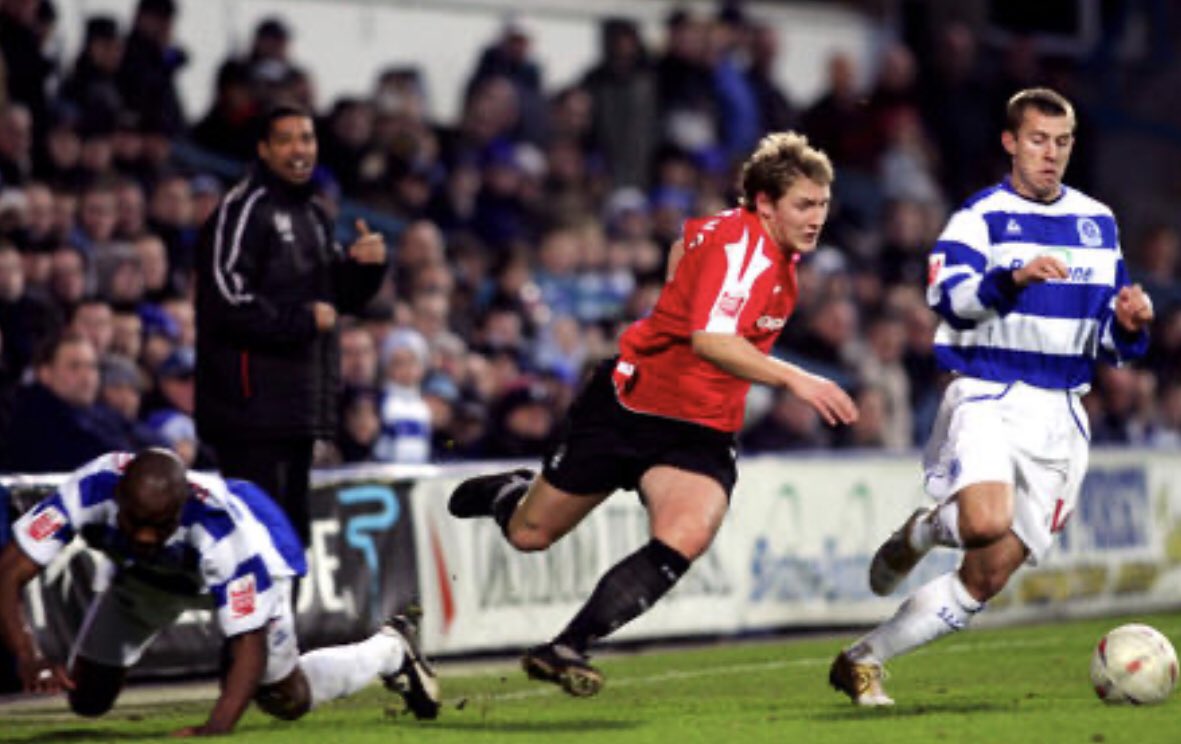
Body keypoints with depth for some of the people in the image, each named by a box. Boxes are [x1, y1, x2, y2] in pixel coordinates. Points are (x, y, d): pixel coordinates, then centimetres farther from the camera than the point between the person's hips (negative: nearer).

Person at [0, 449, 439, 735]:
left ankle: (390, 650, 35)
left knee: (285, 699, 7)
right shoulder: (89, 491, -42)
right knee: (86, 701, 5)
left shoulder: (224, 532, -47)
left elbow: (250, 644, -44)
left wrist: (217, 726, -59)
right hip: (146, 577, 3)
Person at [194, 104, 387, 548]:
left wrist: (364, 265, 4)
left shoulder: (312, 216, 21)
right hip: (252, 399, -9)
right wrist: (303, 320, -14)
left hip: (299, 402, 9)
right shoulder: (244, 209, -9)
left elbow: (341, 297, 25)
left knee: (290, 524, 13)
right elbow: (227, 297, -18)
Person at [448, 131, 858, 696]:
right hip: (629, 402, -6)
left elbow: (688, 241, 24)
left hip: (699, 432, 6)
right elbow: (709, 339, -38)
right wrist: (793, 378, -43)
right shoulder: (740, 243, -22)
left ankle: (566, 650, -18)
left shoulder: (777, 249, 4)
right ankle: (507, 492, 47)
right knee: (528, 536, 8)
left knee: (683, 539, -25)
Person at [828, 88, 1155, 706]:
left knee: (986, 579, -1)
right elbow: (947, 296, -19)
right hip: (987, 398, -5)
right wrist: (1012, 277, -36)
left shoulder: (1098, 223, 15)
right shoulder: (982, 217, -1)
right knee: (988, 523, -34)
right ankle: (927, 530, 2)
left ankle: (861, 662, 12)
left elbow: (1108, 340, 21)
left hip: (1059, 417, 5)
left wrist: (1128, 325, -3)